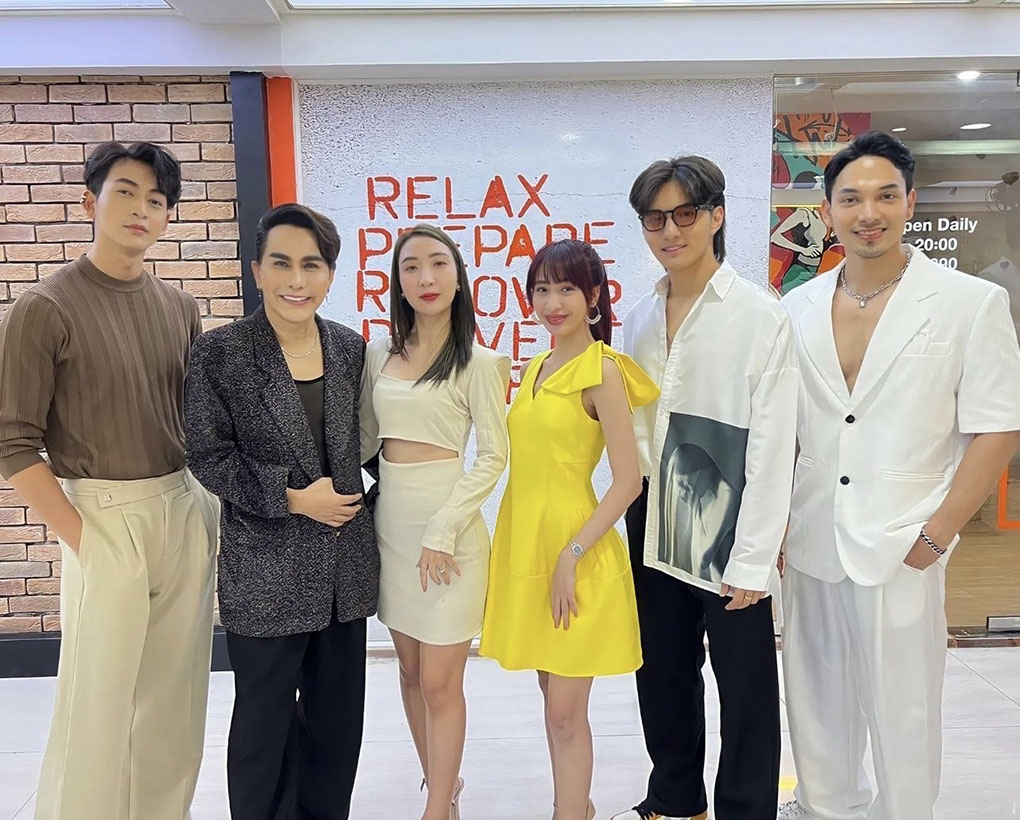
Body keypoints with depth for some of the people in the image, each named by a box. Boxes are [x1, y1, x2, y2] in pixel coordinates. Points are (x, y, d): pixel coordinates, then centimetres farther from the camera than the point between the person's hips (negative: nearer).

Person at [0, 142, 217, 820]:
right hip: (104, 516, -5)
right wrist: (81, 540, -12)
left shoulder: (179, 305, 8)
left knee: (176, 694, 14)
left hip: (188, 513, 5)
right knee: (99, 700, 3)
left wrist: (208, 506, 4)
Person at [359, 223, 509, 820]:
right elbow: (366, 439, 13)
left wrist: (443, 531, -16)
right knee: (411, 672, 16)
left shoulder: (479, 362, -7)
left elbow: (493, 456, -10)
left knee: (440, 682, 1)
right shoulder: (380, 356, 7)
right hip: (390, 522, 5)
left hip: (448, 527, -5)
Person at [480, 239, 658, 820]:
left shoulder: (602, 370, -12)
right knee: (553, 694, 20)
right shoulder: (537, 368, 11)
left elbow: (628, 482, -16)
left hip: (573, 548, -8)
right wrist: (533, 548, 12)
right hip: (524, 542, 8)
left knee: (566, 710, 2)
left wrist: (571, 554, -19)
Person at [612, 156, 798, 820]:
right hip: (655, 530, 6)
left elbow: (772, 447, -12)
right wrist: (631, 512, 6)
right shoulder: (640, 318, 8)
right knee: (663, 678, 18)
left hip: (726, 535, -5)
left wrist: (752, 560, -13)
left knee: (745, 691, 9)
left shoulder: (762, 317, -9)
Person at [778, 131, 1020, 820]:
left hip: (901, 549, -4)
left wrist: (937, 534, -11)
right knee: (817, 698, 17)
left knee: (900, 709, 8)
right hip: (808, 542, 4)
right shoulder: (799, 309, 4)